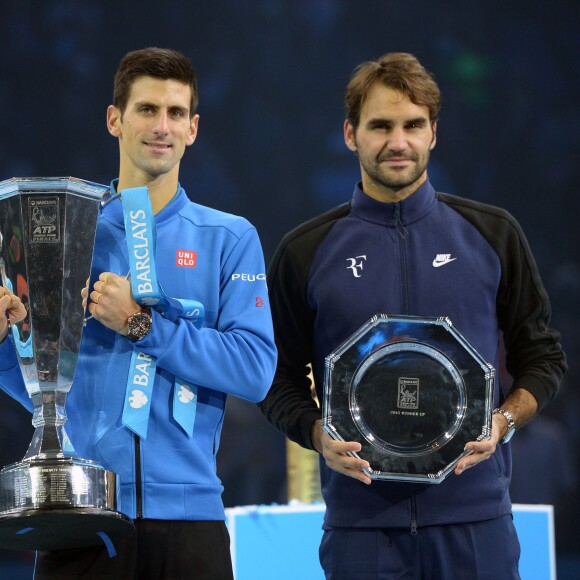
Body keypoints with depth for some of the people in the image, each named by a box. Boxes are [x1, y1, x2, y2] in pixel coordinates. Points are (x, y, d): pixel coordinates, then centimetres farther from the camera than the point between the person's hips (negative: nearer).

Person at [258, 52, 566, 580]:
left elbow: (542, 356, 11)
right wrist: (320, 436, -10)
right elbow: (281, 381, 10)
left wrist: (503, 421, -7)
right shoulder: (305, 252, 7)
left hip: (472, 509, 0)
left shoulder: (492, 234, 7)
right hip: (360, 514, 0)